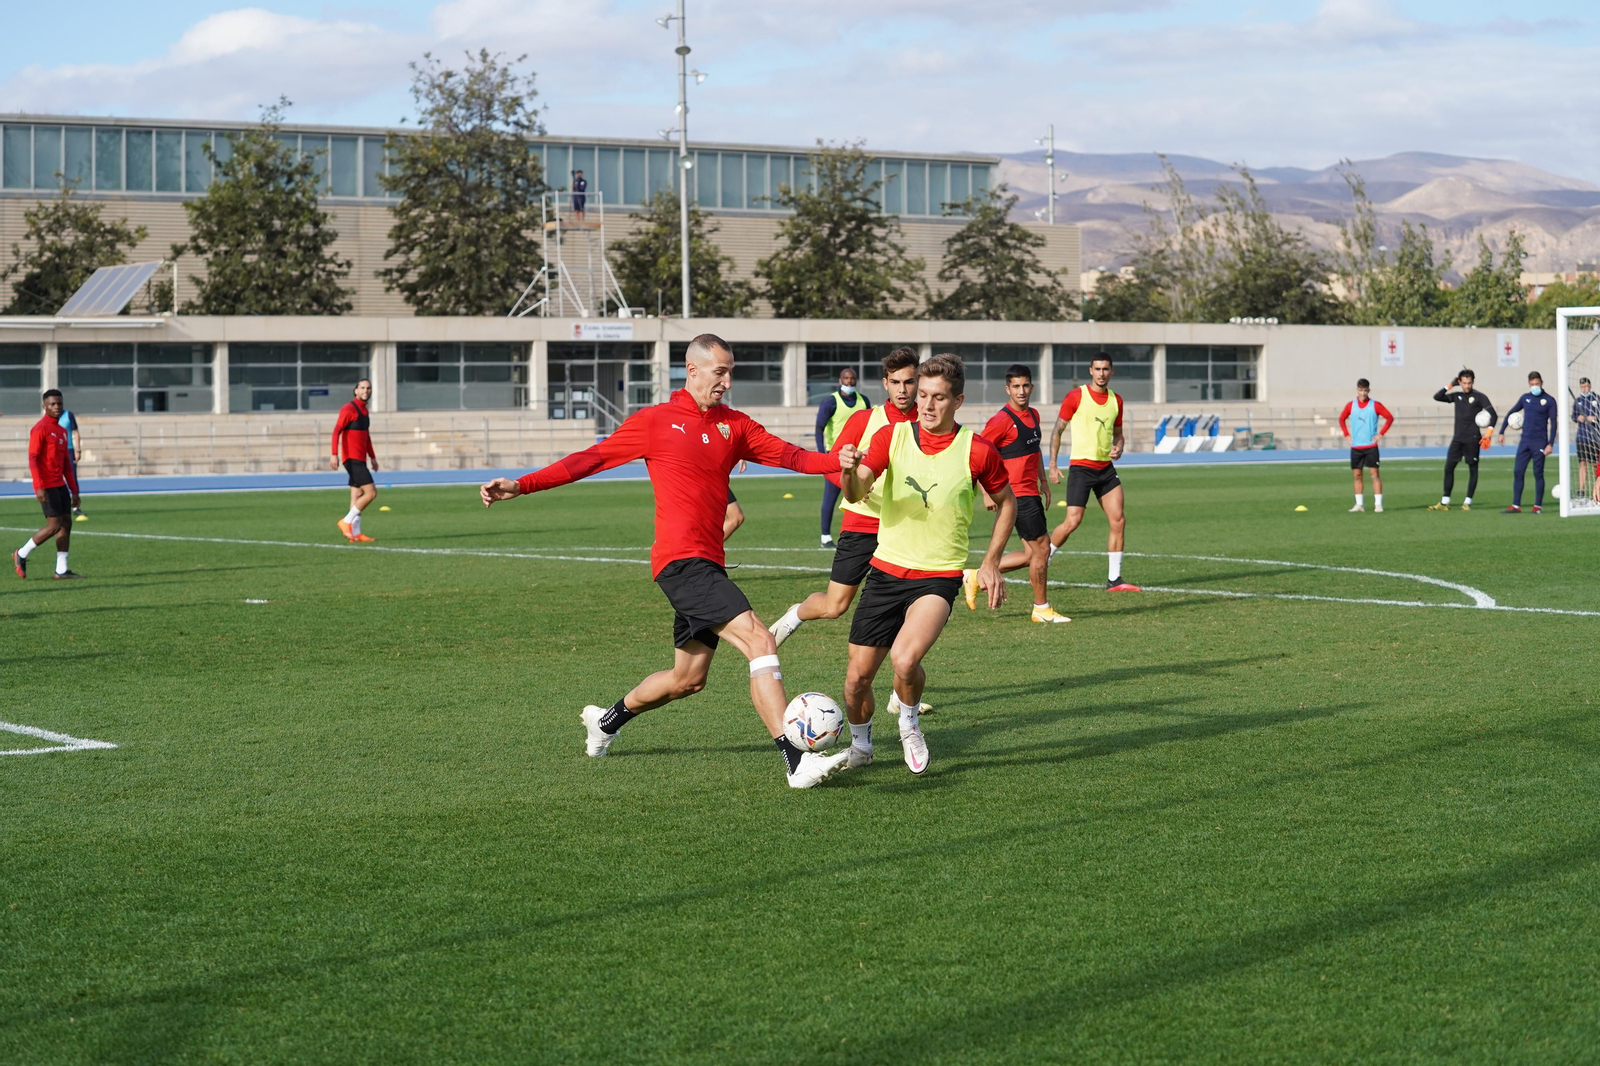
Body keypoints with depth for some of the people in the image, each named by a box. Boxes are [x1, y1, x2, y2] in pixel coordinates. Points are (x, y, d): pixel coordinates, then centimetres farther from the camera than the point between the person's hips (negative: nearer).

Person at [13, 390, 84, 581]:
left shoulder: (62, 431, 16)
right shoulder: (40, 429, -11)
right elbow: (32, 459, -17)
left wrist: (74, 490, 17)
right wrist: (39, 487, -25)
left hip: (60, 484, 9)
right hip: (47, 486, -9)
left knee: (66, 523, 3)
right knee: (54, 525, -11)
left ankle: (62, 570, 5)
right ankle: (21, 555, 6)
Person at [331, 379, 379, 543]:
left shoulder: (364, 410, 17)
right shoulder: (348, 409, -11)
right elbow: (336, 431, -19)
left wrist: (372, 457, 26)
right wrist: (334, 454, -28)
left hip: (360, 460, 9)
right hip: (352, 459, -9)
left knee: (357, 496, 7)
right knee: (371, 492, -14)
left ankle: (355, 533, 8)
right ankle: (346, 522, -6)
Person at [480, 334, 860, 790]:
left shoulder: (735, 425, 14)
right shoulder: (655, 421, 0)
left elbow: (788, 455, 4)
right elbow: (590, 459, 3)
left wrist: (837, 461, -15)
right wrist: (520, 485, -3)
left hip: (708, 564, 7)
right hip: (681, 559, -7)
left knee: (688, 678, 17)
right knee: (759, 641, -19)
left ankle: (608, 719, 42)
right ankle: (796, 760, -23)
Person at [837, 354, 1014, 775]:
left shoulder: (977, 451, -6)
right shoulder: (892, 436, -3)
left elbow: (1006, 502, 11)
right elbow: (857, 493, -15)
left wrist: (991, 562, 4)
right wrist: (849, 474, -39)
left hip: (939, 577, -3)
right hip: (886, 569, 3)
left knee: (905, 659, -28)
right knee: (857, 678, 3)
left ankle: (908, 720, 6)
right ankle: (860, 745, 35)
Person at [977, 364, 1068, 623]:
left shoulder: (1034, 416, 12)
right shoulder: (1002, 421, -14)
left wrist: (1043, 481, 20)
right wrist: (987, 493, -16)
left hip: (1031, 493, 9)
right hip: (1017, 494, -9)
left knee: (1032, 554, 9)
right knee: (1041, 548, -5)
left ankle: (976, 577, 19)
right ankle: (1041, 609, 8)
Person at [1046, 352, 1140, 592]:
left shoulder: (1116, 400, 9)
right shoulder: (1076, 396, -6)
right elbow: (1057, 430, -2)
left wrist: (1118, 448, -3)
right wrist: (1052, 465, -8)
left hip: (1106, 468, 5)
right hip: (1081, 467, -5)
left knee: (1118, 521, -3)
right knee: (1072, 521, -11)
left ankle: (1114, 579, 4)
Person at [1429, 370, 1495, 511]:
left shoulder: (1479, 397, -3)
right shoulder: (1457, 396, 10)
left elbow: (1493, 414, -7)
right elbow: (1437, 397, 9)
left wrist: (1488, 433, -17)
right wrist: (1450, 385, 0)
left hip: (1472, 439, -5)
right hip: (1458, 438, 5)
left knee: (1472, 469, 0)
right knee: (1448, 467, 1)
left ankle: (1467, 502, 5)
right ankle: (1444, 502, 5)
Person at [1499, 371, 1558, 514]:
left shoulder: (1549, 400, -2)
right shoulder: (1525, 398, 10)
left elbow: (1553, 423, -5)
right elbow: (1510, 413, 18)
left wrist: (1550, 444, -12)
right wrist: (1502, 432, 11)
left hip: (1540, 443, -4)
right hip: (1525, 441, 4)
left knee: (1538, 474, -1)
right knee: (1518, 473, 0)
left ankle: (1538, 506, 6)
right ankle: (1516, 506, 3)